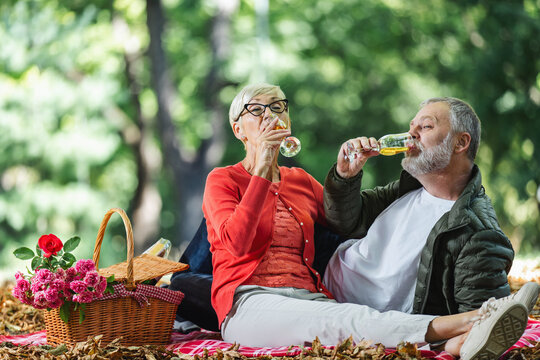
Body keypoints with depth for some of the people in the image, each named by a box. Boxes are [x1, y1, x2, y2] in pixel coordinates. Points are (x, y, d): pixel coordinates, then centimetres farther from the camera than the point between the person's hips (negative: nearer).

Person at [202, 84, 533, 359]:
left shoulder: (301, 181, 26)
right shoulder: (223, 180, 9)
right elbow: (238, 244, -9)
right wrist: (262, 170, -10)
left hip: (307, 297, 4)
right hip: (250, 304, -4)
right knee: (341, 320, -36)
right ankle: (454, 325, -62)